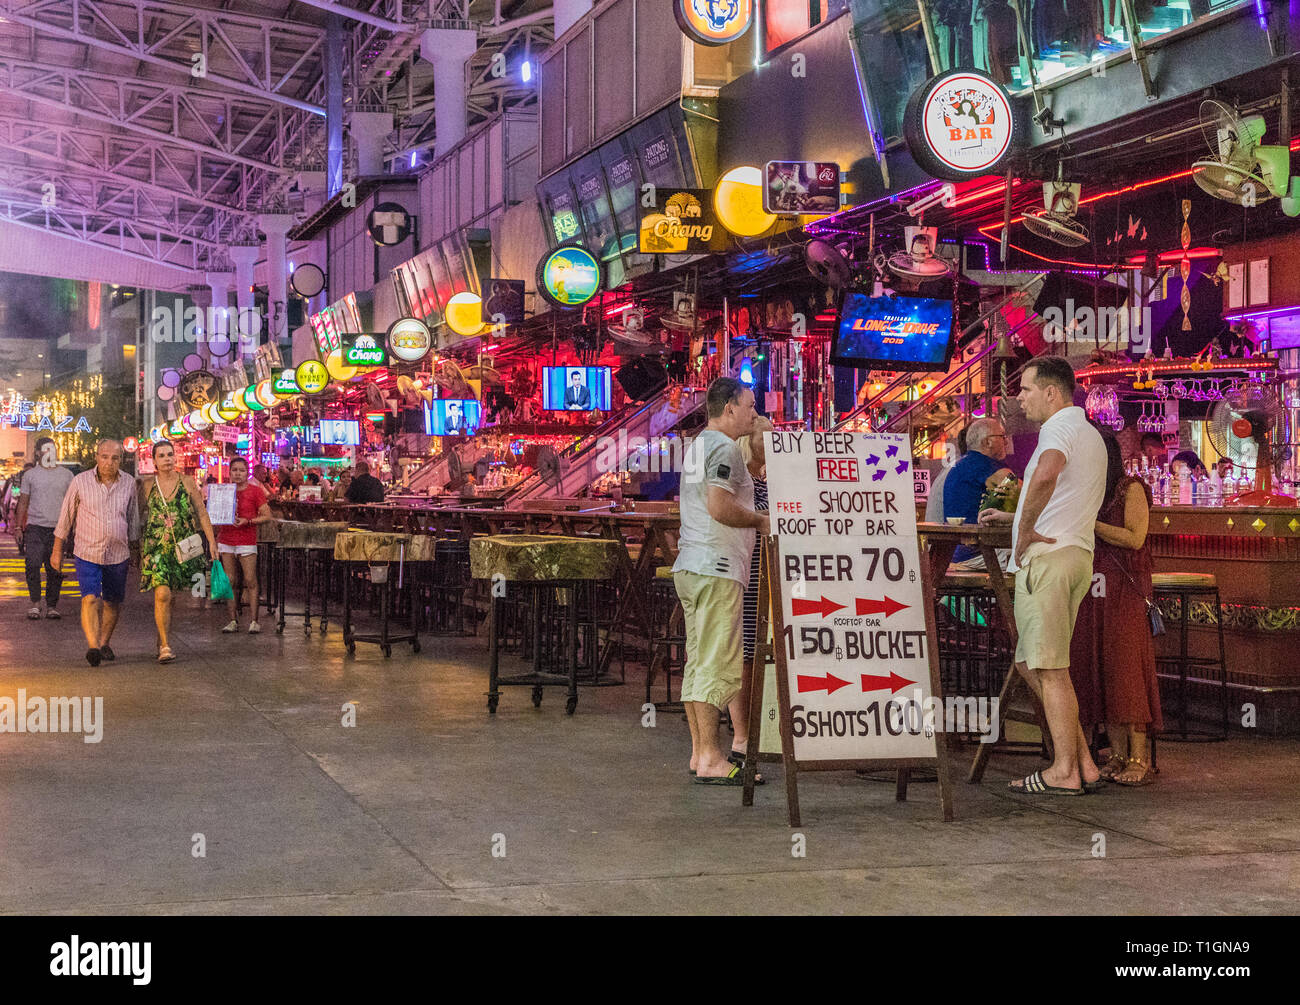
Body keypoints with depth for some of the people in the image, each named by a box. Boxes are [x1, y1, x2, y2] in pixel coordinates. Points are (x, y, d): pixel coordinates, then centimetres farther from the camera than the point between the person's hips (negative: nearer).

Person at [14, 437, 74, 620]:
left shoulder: (66, 475, 9)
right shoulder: (30, 475, 7)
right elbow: (23, 502, 9)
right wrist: (18, 527, 2)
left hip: (57, 529, 1)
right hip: (35, 527, -1)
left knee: (55, 569, 0)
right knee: (32, 565, -12)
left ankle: (52, 606, 9)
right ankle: (35, 603, -2)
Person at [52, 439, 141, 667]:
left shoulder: (128, 484, 1)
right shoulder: (80, 482, -7)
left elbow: (133, 520, 14)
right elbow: (65, 518, 2)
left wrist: (135, 550, 19)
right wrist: (57, 551, 4)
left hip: (118, 555, 3)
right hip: (87, 554, -3)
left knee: (113, 603, 13)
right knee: (90, 599, -19)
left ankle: (104, 643, 33)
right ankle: (92, 647, -27)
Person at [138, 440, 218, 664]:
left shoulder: (187, 482, 4)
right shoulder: (147, 485, 3)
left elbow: (202, 513, 7)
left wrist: (211, 540, 1)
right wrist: (135, 546, 8)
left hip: (182, 546, 1)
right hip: (156, 546, -1)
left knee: (171, 598, 9)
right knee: (162, 594, -16)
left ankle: (162, 642, 25)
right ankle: (165, 646, -12)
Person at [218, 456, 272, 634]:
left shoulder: (255, 491, -1)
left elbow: (267, 515, -3)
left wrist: (247, 521, -16)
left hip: (247, 541, -4)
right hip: (226, 541, 4)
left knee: (250, 581, -7)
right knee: (229, 581, 2)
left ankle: (254, 621, -4)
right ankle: (233, 621, 6)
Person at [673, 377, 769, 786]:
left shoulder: (696, 446, 20)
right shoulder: (723, 447, -11)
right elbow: (719, 507, -22)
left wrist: (751, 520, 20)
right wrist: (760, 520, -7)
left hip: (690, 566, 10)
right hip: (717, 568, -10)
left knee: (698, 661, 11)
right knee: (718, 664, -9)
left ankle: (699, 752, 15)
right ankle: (710, 758, -9)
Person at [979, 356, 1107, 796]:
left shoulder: (1059, 428, -10)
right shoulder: (1089, 433, 23)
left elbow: (1045, 475, -34)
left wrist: (1025, 530, -23)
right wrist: (1012, 517, 29)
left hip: (1047, 556, -10)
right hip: (1075, 552, 10)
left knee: (1049, 669, -5)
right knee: (1031, 664, 14)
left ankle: (1065, 772, -1)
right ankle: (1083, 764, 12)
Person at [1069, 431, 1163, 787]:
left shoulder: (1130, 488, -1)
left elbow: (1134, 537, -10)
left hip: (1122, 590, -6)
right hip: (1091, 589, 6)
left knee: (1124, 667, -11)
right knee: (1096, 668, 0)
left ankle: (1139, 759, -10)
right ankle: (1117, 755, 4)